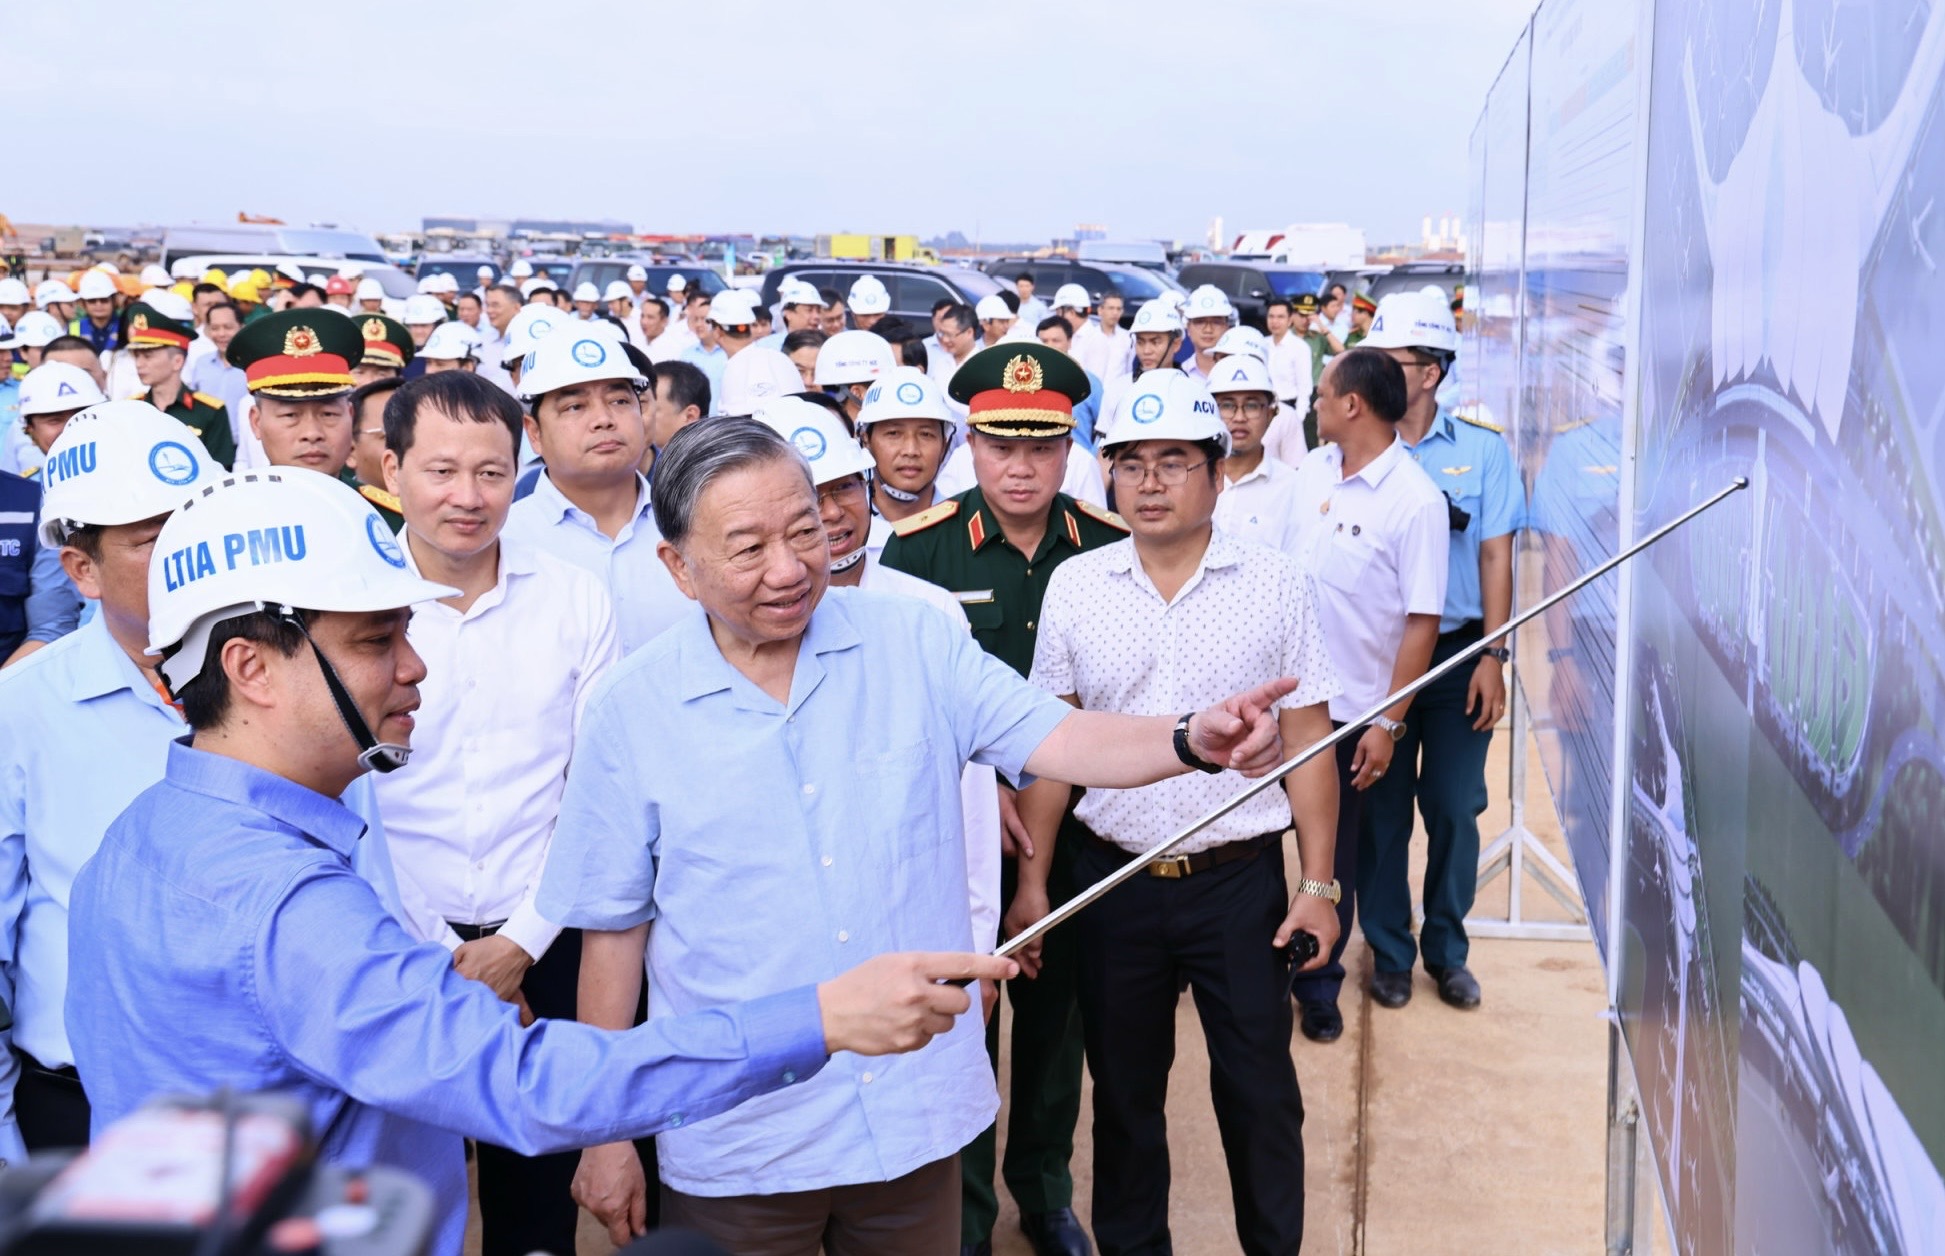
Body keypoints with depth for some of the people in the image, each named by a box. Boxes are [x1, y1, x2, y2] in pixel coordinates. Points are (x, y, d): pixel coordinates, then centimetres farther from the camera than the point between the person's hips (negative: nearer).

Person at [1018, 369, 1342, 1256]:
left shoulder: (1276, 585, -3)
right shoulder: (1074, 587, 1)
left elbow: (1307, 742, -2)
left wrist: (1318, 884, -4)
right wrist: (1032, 879, 0)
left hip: (1241, 879, -1)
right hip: (1113, 878, 2)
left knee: (1260, 1090, 9)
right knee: (1123, 1088, 15)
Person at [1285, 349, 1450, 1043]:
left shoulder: (1415, 500, -16)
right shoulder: (1311, 469, 3)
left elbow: (1422, 620, -16)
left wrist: (1388, 723, -17)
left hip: (1350, 709, -5)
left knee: (1333, 855, 10)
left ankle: (1318, 986, 28)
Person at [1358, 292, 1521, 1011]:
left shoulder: (1481, 449, -1)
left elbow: (1495, 557, 0)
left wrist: (1492, 657, -5)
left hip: (1458, 653, 0)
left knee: (1454, 808, 7)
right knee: (1382, 810, 8)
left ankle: (1446, 951, 24)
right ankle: (1389, 951, 23)